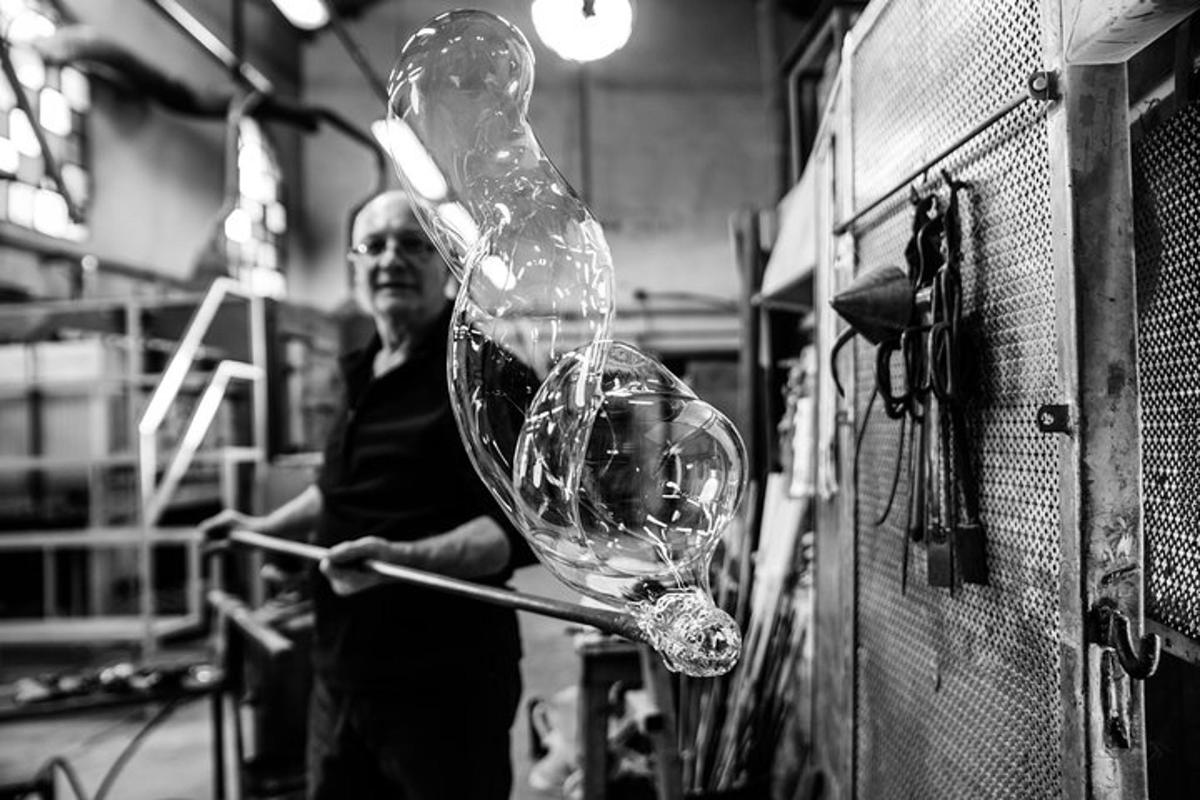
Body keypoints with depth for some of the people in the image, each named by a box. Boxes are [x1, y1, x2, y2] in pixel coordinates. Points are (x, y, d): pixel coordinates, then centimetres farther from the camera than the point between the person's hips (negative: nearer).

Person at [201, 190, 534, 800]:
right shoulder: (364, 374, 11)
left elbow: (523, 526, -22)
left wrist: (404, 557, -33)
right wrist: (264, 527, 29)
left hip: (444, 688, -8)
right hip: (341, 679, 8)